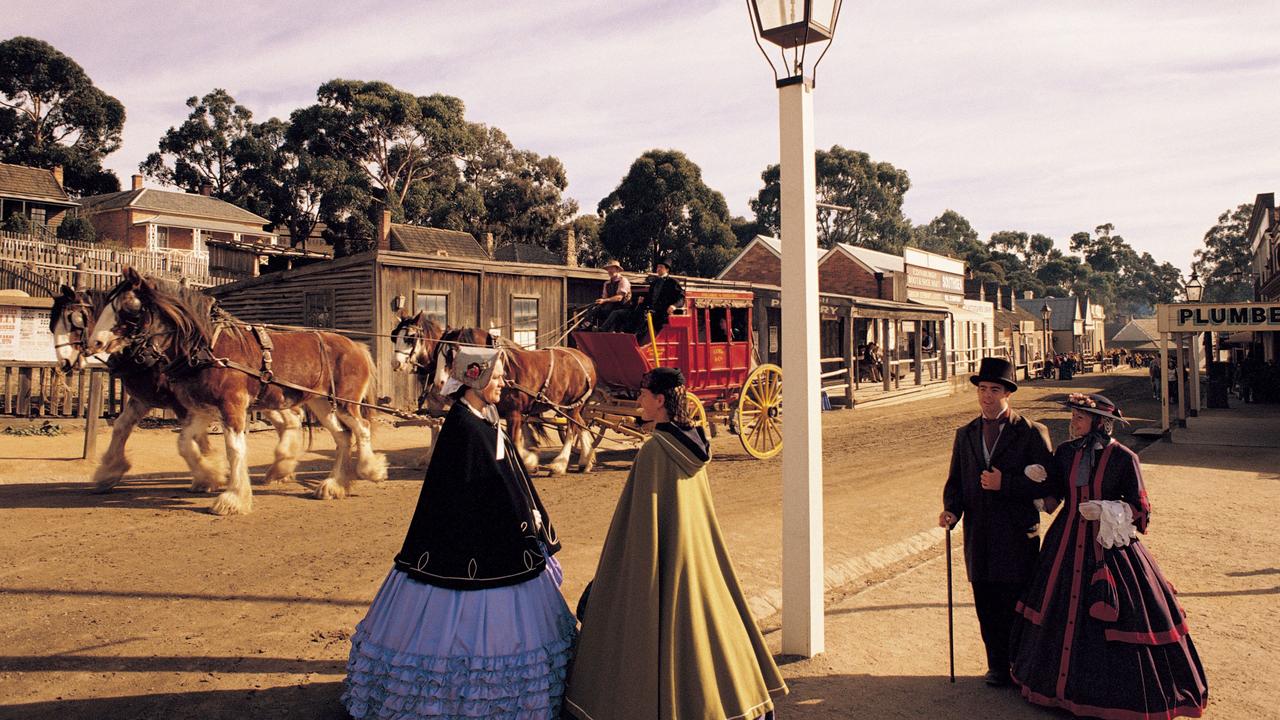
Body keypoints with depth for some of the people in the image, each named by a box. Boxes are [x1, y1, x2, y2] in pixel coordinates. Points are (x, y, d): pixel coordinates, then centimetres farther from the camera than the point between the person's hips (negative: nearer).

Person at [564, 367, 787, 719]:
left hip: (666, 556, -8)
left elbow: (645, 520, -19)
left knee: (658, 632, 5)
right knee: (700, 619, 19)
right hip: (697, 551, 8)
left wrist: (636, 576, -12)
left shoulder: (654, 450, -21)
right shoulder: (693, 441, 2)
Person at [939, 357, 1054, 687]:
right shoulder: (965, 434, 11)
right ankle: (997, 666, 25)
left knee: (1016, 606, 1)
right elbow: (955, 480, 13)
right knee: (987, 606, 10)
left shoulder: (1031, 433, -3)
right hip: (978, 533, 4)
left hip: (1017, 535, -4)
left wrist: (1005, 483, -18)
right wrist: (951, 510, -5)